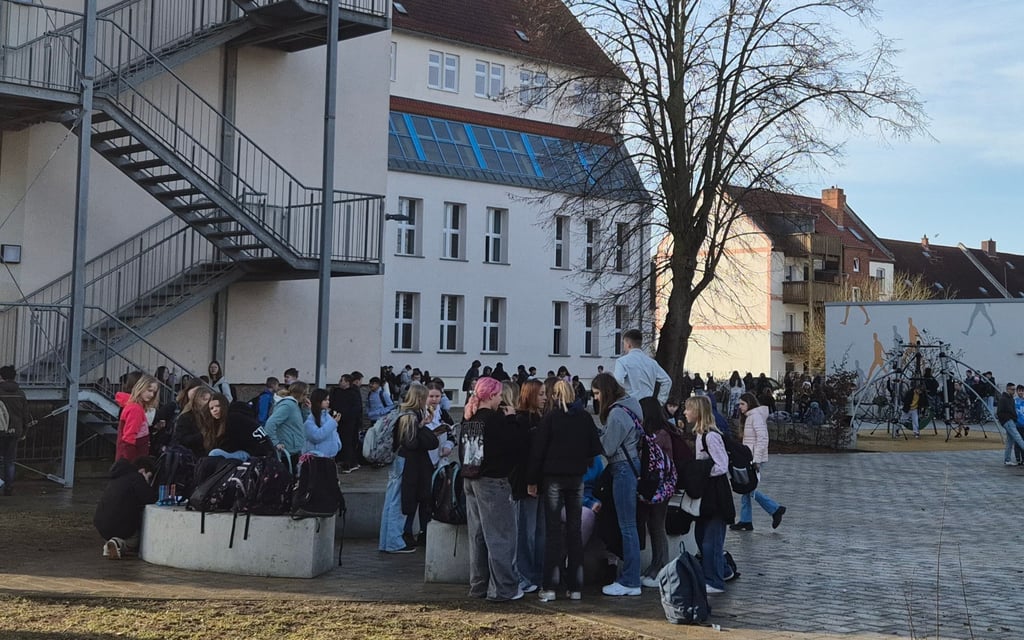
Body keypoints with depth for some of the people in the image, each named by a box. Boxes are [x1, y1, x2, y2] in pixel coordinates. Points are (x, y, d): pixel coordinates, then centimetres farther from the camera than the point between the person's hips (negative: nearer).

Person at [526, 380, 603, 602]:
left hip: (553, 478, -2)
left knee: (553, 531, 0)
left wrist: (532, 481, 0)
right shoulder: (585, 418, 3)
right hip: (577, 478, 3)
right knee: (575, 531, 7)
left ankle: (550, 587, -4)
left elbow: (538, 450, -6)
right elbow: (595, 449, 5)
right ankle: (575, 587, 8)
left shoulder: (550, 418, -6)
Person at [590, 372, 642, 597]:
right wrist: (600, 436, 7)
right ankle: (629, 576, 20)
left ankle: (630, 582, 0)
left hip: (623, 471, -10)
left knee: (627, 526, -5)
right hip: (630, 468, 10)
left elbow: (607, 447, -15)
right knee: (628, 525, 14)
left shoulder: (617, 413, -17)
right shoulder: (628, 406, 13)